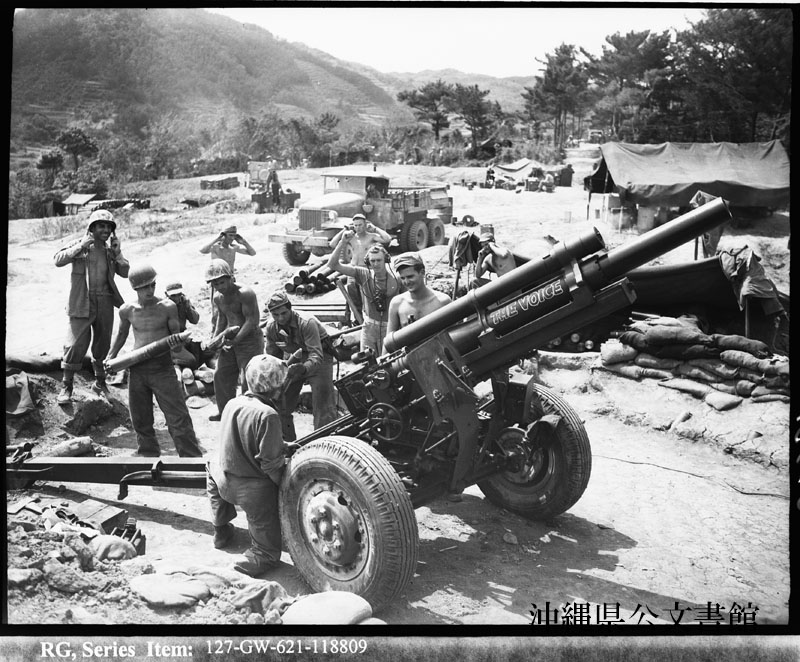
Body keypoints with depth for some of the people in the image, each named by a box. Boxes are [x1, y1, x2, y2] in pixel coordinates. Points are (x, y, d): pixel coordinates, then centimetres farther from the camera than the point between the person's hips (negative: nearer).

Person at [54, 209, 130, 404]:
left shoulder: (110, 251, 11)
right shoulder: (80, 245, -2)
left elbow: (125, 272, 6)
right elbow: (58, 260, -15)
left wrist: (117, 254, -7)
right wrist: (81, 246, -21)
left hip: (105, 303, 5)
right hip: (82, 303, -4)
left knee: (103, 344, 12)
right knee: (76, 344, -7)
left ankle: (100, 382, 28)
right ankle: (66, 385, 6)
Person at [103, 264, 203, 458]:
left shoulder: (167, 307, -6)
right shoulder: (127, 311, 2)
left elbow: (175, 335, 4)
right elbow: (121, 334, 20)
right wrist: (110, 357, 13)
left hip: (162, 368, -3)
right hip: (137, 369, 3)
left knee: (178, 417, -5)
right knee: (141, 420, 11)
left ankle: (192, 459, 1)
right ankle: (149, 454, 28)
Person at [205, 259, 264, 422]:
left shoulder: (245, 293, -21)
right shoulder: (218, 297, 4)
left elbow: (252, 320, -23)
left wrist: (236, 338, -29)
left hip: (250, 340, -8)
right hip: (231, 341, 8)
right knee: (220, 375, 14)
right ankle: (225, 410, 32)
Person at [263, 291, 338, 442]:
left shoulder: (307, 323, -31)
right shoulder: (271, 327, -12)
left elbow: (316, 355, -38)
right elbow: (272, 355, 2)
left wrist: (304, 368, -56)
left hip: (317, 361, -6)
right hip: (292, 360, 6)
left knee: (323, 408, -11)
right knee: (280, 405, 6)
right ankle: (287, 444, 21)